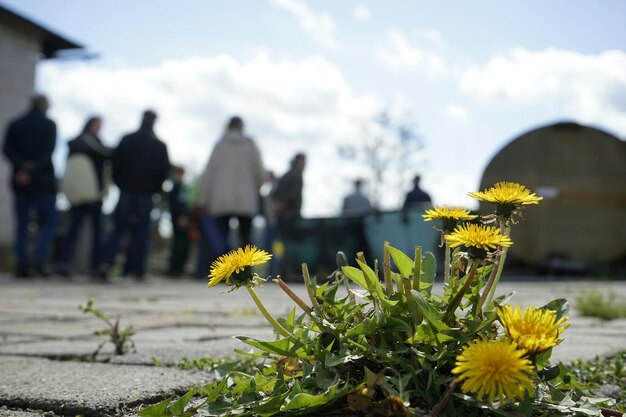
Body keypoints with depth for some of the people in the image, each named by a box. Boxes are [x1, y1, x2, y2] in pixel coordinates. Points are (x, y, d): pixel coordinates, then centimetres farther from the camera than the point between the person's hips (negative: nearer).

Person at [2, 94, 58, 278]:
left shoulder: (15, 124, 9)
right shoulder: (49, 125, -2)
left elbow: (7, 150, -3)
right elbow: (47, 152, -13)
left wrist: (22, 165, -11)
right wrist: (32, 171, -15)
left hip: (20, 181, 4)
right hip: (42, 180, -3)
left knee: (22, 224, 7)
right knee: (49, 221, 4)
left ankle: (22, 265, 2)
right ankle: (40, 259, -12)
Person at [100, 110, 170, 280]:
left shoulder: (126, 140, 3)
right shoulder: (159, 146, 0)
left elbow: (115, 163, 3)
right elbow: (164, 171, -1)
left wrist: (120, 183, 12)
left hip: (126, 191, 1)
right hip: (145, 194, -1)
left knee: (119, 229, 7)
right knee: (141, 232, 5)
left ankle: (107, 262, -9)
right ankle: (136, 267, 2)